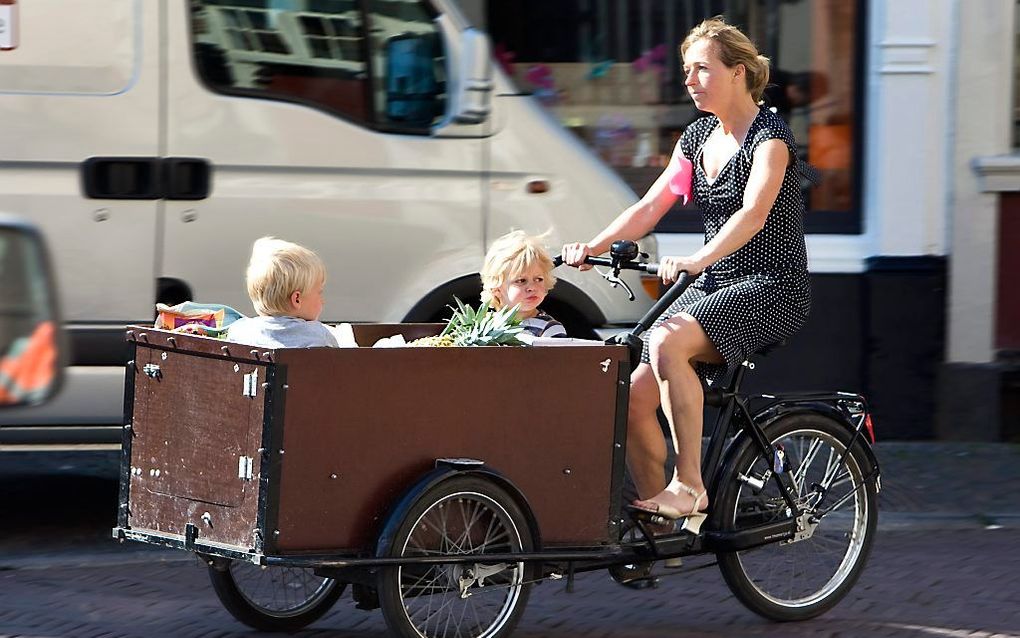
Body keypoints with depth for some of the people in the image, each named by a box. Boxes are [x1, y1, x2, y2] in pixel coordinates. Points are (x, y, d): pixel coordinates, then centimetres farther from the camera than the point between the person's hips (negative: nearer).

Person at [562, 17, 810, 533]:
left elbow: (753, 212, -27)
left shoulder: (770, 135, -11)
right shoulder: (698, 137, 13)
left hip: (772, 290, -8)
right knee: (635, 394, -10)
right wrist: (591, 248, -8)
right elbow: (651, 206, 8)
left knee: (667, 342, -33)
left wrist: (697, 260, -42)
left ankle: (689, 485, -27)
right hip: (715, 288, 8)